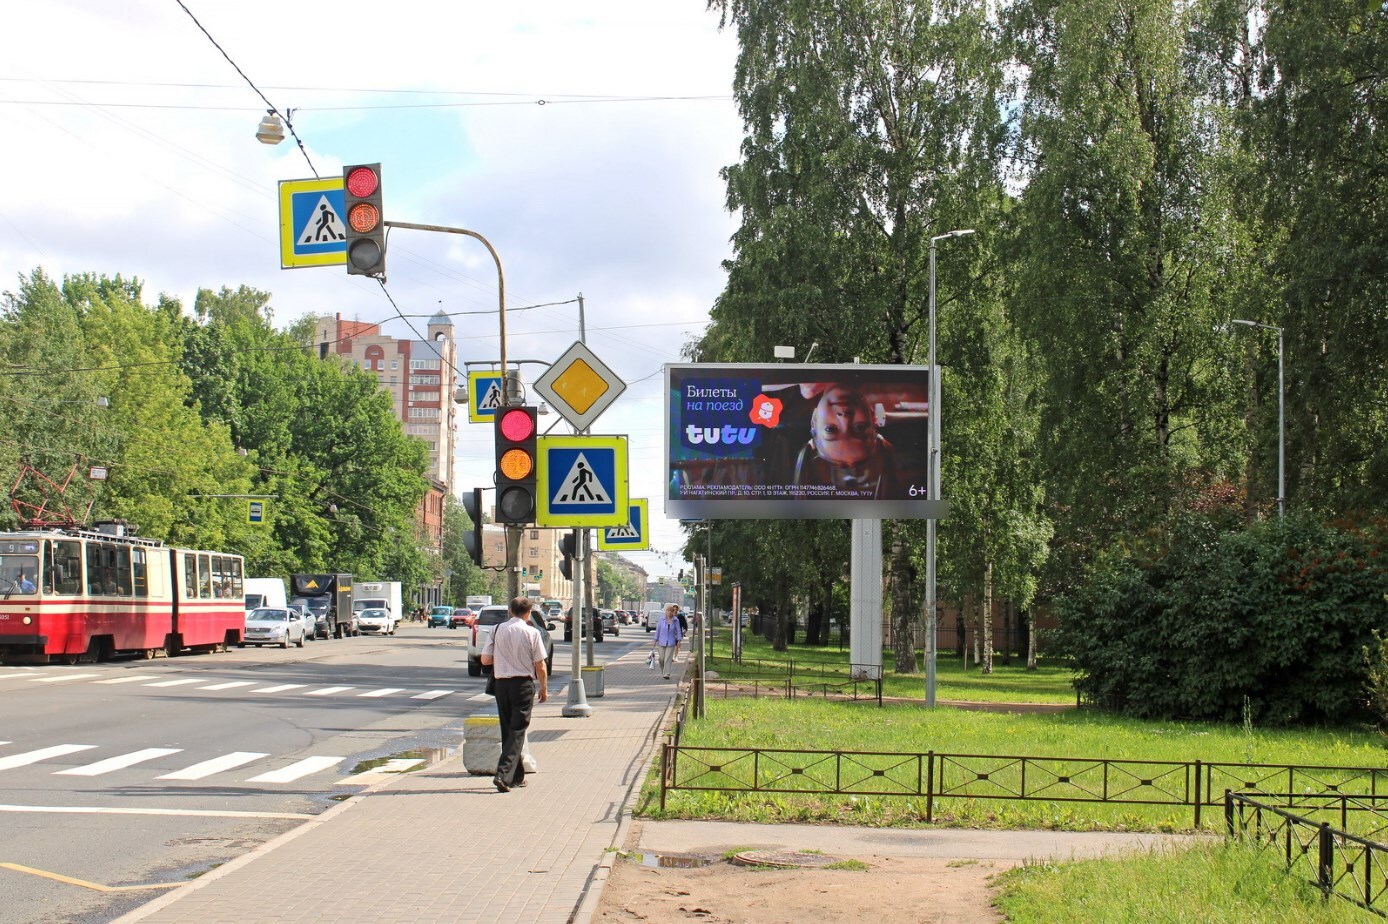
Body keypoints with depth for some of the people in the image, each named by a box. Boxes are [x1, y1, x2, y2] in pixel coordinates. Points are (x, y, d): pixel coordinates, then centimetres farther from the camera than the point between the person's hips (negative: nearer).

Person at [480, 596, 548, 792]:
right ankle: (503, 774, -16)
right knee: (518, 731, -1)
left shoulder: (497, 630, 0)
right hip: (523, 683, -4)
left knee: (507, 730, 15)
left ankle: (517, 776, 22)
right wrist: (544, 688, 8)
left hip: (501, 683, 4)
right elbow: (540, 665, -5)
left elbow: (485, 660, 1)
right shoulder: (532, 633, -7)